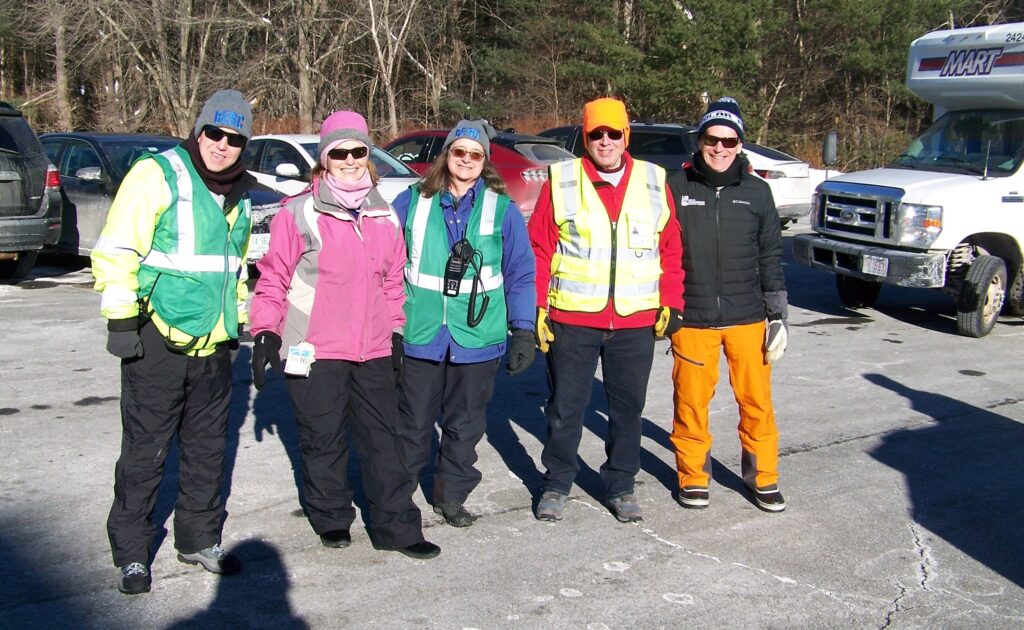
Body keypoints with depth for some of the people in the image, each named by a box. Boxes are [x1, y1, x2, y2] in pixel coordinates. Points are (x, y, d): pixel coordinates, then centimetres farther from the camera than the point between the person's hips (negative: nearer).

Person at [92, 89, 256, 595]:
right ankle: (131, 553, 14)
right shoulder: (157, 175, -9)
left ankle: (200, 539, 29)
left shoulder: (238, 194, 14)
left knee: (207, 449, 14)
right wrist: (120, 320, -15)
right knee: (145, 452, 0)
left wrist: (236, 320, 23)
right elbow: (115, 253, -12)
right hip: (156, 342, -7)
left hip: (213, 345, 7)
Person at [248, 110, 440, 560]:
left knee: (384, 438, 7)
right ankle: (331, 519, 26)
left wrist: (396, 329, 18)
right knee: (323, 440, 7)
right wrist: (266, 333, -6)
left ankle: (396, 526, 16)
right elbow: (273, 278, -2)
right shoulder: (299, 213, -6)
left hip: (372, 350, 4)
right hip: (314, 351, -4)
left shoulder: (384, 214, 10)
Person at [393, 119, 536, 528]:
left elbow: (520, 275, 4)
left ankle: (451, 496, 29)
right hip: (419, 335, 0)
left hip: (477, 337, 0)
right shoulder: (413, 202, 2)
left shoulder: (502, 209, 1)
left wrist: (523, 332, 0)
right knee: (413, 422, 9)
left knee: (465, 424, 12)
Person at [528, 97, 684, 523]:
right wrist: (537, 308, -5)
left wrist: (671, 303, 2)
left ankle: (621, 487, 26)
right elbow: (539, 250, -1)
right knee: (565, 407, 8)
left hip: (636, 323, 2)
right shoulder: (561, 181, 0)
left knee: (628, 407, 11)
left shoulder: (654, 182, 6)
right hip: (571, 320, -1)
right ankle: (557, 484, 25)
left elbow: (671, 249, 8)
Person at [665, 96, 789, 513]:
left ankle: (763, 477, 23)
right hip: (691, 319, -1)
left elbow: (771, 257, 9)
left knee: (756, 400, 6)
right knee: (691, 400, 6)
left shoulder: (756, 192, 5)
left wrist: (777, 315, 5)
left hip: (747, 317, 1)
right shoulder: (677, 188, 1)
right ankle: (693, 476, 23)